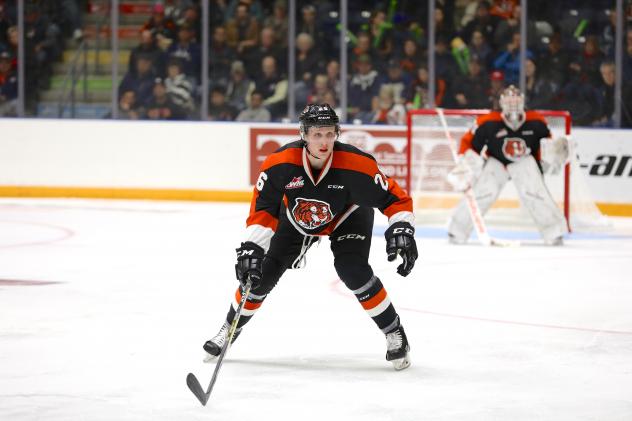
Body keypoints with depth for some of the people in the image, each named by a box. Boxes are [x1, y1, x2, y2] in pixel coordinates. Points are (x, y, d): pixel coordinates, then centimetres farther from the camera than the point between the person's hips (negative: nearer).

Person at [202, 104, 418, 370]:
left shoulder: (356, 165, -37)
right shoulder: (280, 163, -33)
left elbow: (396, 199, -28)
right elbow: (263, 208, -22)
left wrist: (401, 229, -43)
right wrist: (252, 247, -31)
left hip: (347, 216, -2)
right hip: (298, 217, 2)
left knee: (354, 271, -25)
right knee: (261, 272, -1)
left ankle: (395, 333, -7)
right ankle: (230, 329, 24)